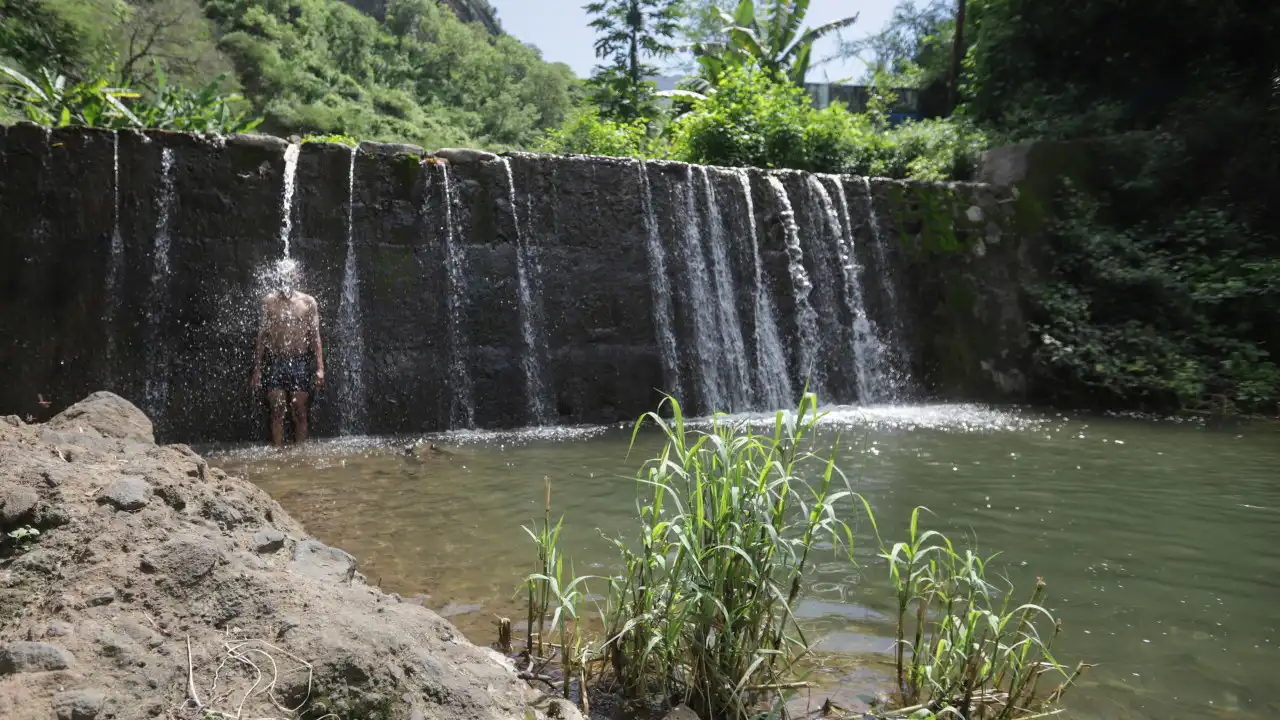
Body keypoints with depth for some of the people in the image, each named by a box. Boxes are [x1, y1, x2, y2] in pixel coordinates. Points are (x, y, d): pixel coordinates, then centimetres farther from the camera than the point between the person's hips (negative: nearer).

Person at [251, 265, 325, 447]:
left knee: (299, 413, 2)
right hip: (275, 363, 0)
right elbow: (262, 336, 8)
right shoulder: (269, 301, 6)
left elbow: (315, 336, 3)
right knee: (277, 413, -2)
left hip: (300, 363, 0)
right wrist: (257, 370, 4)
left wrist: (320, 368, -5)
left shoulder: (308, 302, 4)